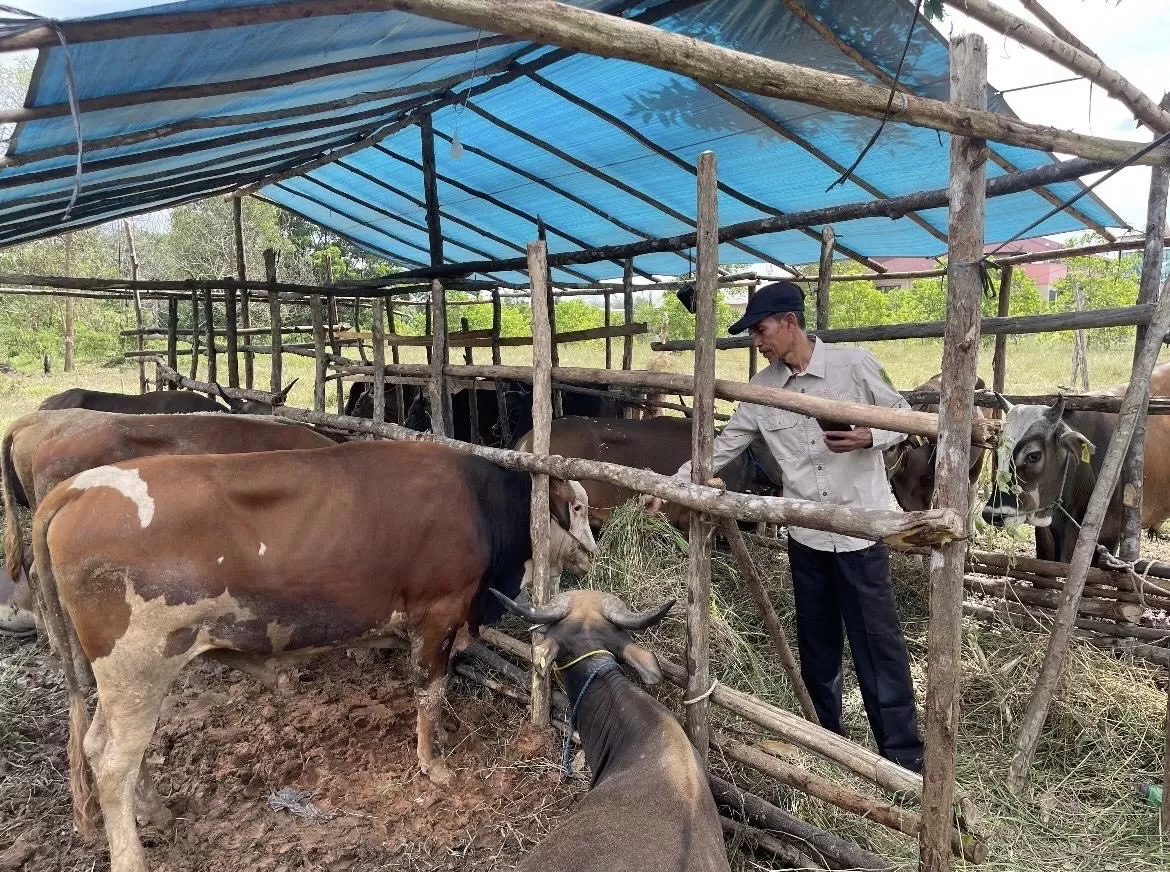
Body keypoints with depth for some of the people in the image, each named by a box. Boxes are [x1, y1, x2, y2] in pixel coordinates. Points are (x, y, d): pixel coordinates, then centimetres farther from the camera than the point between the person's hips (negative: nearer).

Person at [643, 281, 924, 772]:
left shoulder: (855, 364, -9)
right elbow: (722, 447, 5)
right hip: (806, 535, 4)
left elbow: (904, 415, 1)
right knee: (817, 645, 16)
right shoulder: (761, 390, 1)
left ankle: (904, 757, 17)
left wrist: (869, 438, -19)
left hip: (862, 530, -4)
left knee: (878, 644, 3)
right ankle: (826, 740, 34)